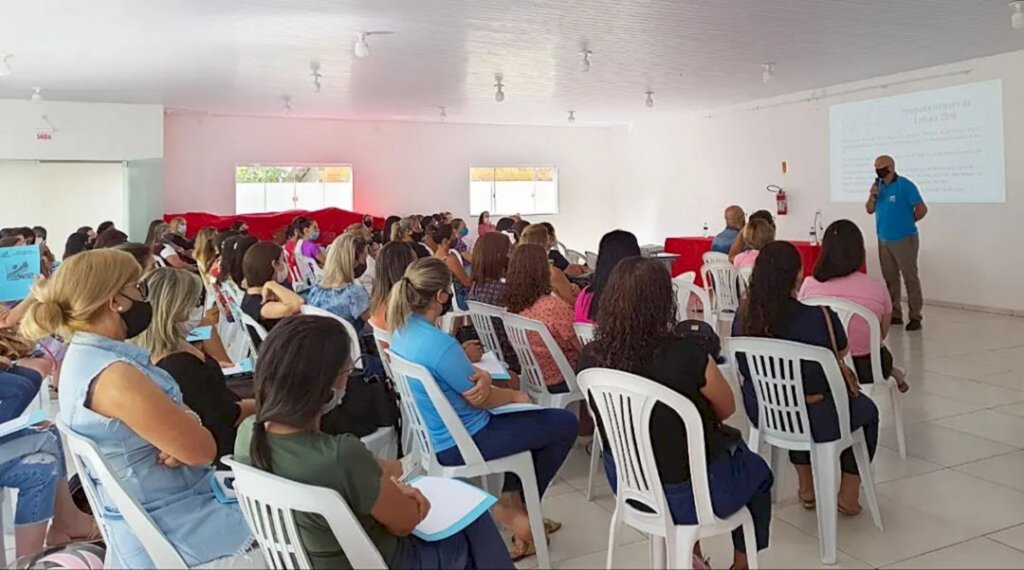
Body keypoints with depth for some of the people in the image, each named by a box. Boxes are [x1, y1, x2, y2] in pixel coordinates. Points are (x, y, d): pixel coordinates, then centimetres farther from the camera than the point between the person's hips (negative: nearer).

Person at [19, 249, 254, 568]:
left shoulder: (86, 356, 4)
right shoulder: (112, 375, -27)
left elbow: (174, 420, 6)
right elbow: (202, 449, -24)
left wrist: (186, 424, -15)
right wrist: (189, 425, -5)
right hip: (174, 534, -9)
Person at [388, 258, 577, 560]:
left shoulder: (402, 331, -2)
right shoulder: (439, 343, -31)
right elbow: (479, 399, -18)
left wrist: (482, 376, -17)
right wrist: (517, 396, 1)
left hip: (436, 434, 9)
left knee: (529, 417, 26)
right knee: (565, 424, 3)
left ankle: (512, 497, 25)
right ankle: (514, 508, 17)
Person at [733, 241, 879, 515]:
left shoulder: (744, 316, -14)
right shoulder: (821, 317, -27)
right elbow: (842, 351, -5)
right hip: (817, 420, -4)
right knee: (867, 410, 29)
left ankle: (807, 487, 48)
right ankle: (848, 495, 38)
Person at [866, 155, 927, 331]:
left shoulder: (905, 185, -11)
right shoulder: (878, 186, 8)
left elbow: (922, 209, -12)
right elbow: (870, 210, 10)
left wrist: (907, 222, 1)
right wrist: (872, 196, -8)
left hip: (904, 239, -7)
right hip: (883, 240, 7)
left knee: (910, 278, -4)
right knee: (890, 279, 11)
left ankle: (915, 317, -1)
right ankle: (895, 314, 19)